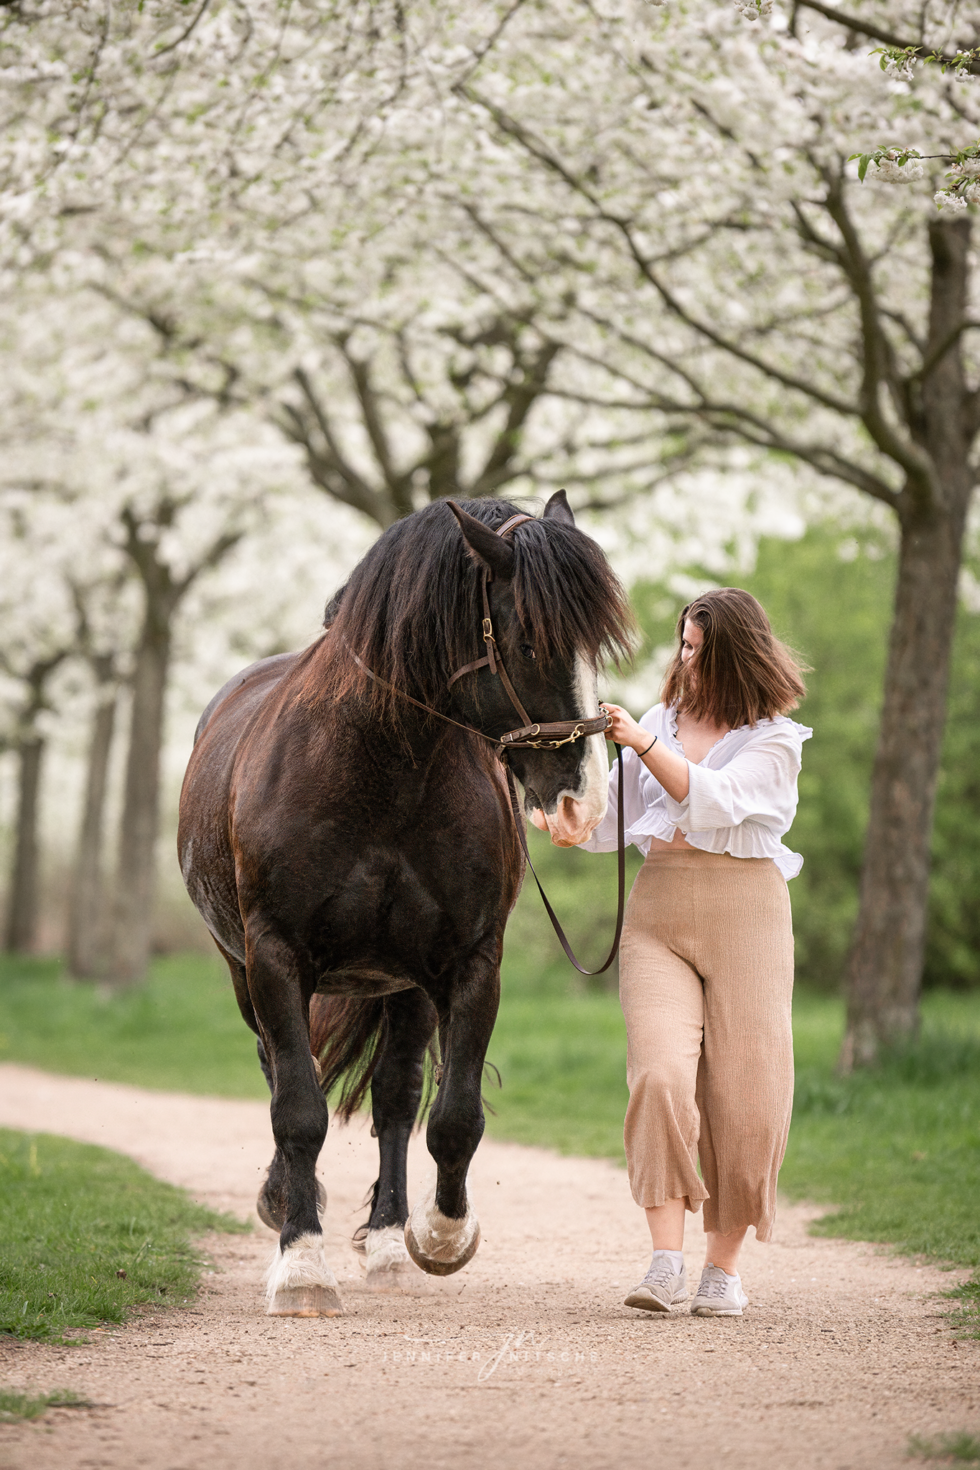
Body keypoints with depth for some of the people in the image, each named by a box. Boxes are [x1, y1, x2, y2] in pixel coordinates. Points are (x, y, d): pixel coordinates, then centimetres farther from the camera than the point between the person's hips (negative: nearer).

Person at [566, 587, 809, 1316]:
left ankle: (724, 1268, 12)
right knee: (661, 1075, -17)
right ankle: (666, 1262, -19)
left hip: (745, 909, -2)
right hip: (657, 910, 2)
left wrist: (640, 743, -24)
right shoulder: (661, 721, 15)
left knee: (742, 1095, -3)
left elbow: (713, 799, -17)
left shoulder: (775, 740, 2)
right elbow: (604, 829, 15)